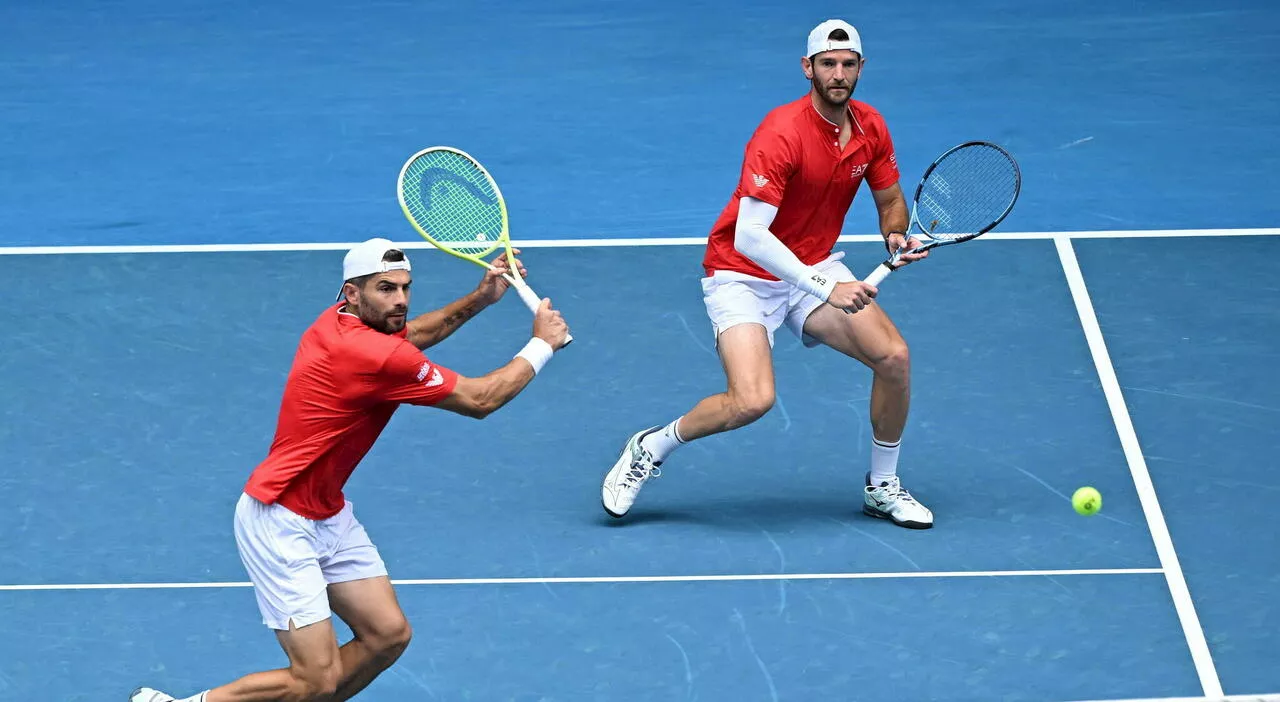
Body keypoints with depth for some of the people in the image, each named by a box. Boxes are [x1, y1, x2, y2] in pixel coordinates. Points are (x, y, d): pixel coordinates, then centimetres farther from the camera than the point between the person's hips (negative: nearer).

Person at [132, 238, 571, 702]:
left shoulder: (343, 320, 0)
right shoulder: (375, 357, -26)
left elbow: (410, 334, 26)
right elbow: (480, 400, -15)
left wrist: (481, 297, 13)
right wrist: (541, 345, -2)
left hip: (330, 514, 10)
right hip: (282, 524, -10)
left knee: (388, 635, 6)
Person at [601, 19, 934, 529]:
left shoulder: (871, 128, -4)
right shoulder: (781, 134, -27)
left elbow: (890, 201, 14)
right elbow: (748, 237, -32)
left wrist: (896, 235, -10)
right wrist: (826, 289, -34)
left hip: (816, 268, 6)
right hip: (743, 276, -6)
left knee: (894, 357, -12)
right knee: (753, 400, -24)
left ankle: (882, 487, 9)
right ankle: (651, 448, 4)